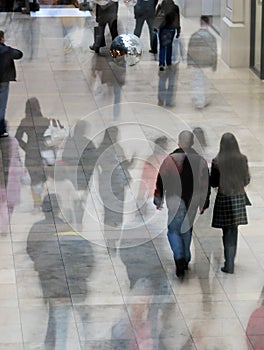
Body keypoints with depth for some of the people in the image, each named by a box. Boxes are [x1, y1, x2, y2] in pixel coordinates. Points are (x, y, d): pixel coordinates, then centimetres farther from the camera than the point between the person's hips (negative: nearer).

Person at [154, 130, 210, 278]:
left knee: (173, 230, 3)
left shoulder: (170, 159, -10)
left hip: (175, 201, -3)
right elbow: (206, 184, 6)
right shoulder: (200, 160, 0)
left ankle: (179, 259, -17)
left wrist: (158, 200, 5)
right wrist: (204, 203, 15)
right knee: (186, 229, 18)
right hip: (192, 202, 3)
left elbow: (161, 181, -6)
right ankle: (186, 260, 24)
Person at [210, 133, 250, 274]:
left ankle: (229, 265, 4)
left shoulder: (217, 161, -13)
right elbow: (246, 180, 2)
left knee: (227, 232, 5)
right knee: (233, 231, 17)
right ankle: (230, 260, 29)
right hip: (239, 198, 3)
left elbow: (213, 183, -6)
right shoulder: (242, 159, -6)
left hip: (224, 198, -3)